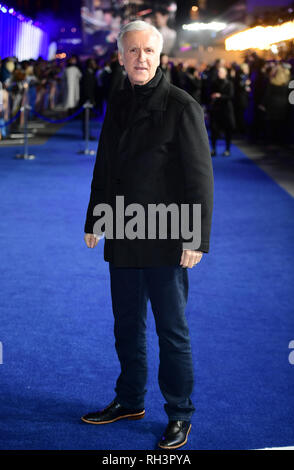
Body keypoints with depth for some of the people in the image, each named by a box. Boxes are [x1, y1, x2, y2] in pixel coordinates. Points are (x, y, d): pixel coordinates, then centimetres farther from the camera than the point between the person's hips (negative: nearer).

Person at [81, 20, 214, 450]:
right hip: (123, 238, 6)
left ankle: (179, 416, 19)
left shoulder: (182, 107, -10)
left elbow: (200, 177, -12)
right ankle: (130, 401, 34)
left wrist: (196, 239, -16)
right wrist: (94, 220, 18)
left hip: (165, 241, -6)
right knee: (127, 327, 17)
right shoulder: (117, 104, 10)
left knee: (172, 331, 5)